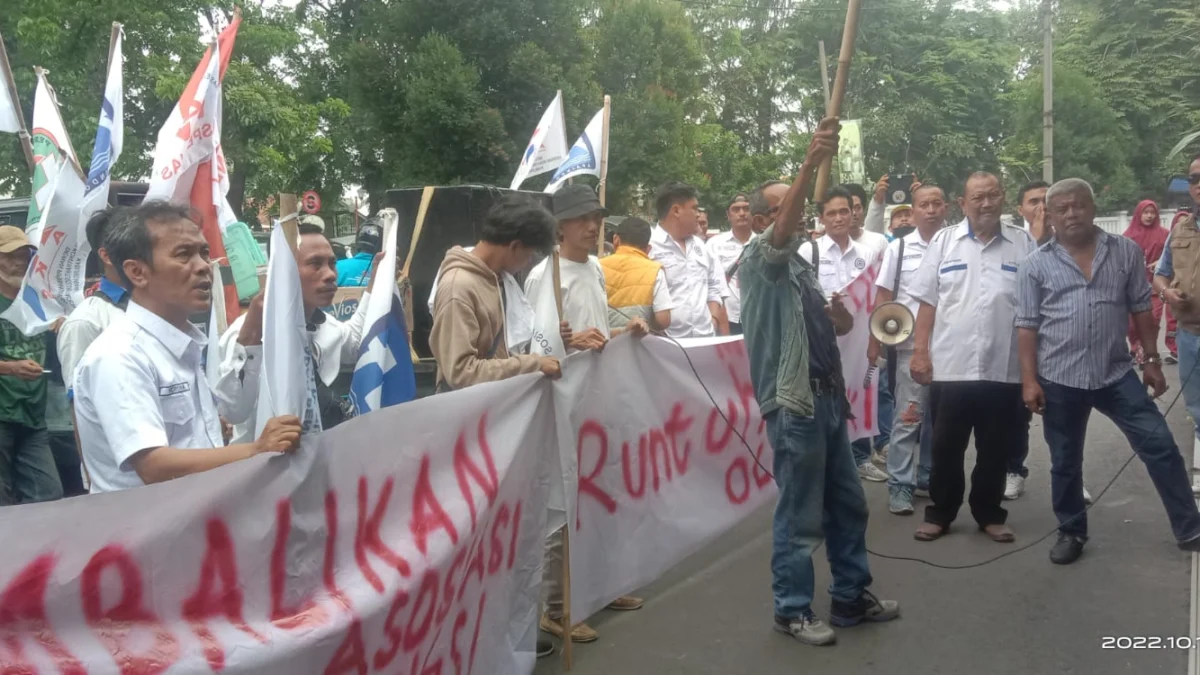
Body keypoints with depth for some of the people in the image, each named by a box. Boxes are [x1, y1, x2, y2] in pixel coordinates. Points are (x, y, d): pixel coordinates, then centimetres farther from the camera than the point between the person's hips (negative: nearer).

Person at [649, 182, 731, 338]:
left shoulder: (699, 246, 16)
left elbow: (714, 287, 22)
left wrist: (713, 318, 9)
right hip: (666, 341, -7)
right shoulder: (649, 248, -10)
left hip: (704, 337, 7)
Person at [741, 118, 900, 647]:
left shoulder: (801, 263, 19)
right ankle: (793, 610, 14)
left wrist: (838, 319, 2)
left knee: (848, 505, 15)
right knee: (800, 515, 0)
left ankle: (852, 598, 28)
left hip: (827, 396, 9)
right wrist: (811, 162, -42)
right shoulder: (759, 260, -8)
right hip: (793, 403, -9)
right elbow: (781, 231, -30)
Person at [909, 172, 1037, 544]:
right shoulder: (943, 241, 4)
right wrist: (920, 351, -3)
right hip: (950, 366, 0)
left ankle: (989, 514, 27)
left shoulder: (1024, 243, 4)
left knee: (995, 449, 11)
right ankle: (939, 513, 22)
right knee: (946, 447, 8)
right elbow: (928, 301, 3)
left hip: (1003, 369, 1)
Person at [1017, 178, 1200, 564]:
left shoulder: (1127, 252, 3)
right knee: (1065, 461, 10)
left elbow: (1141, 309, 8)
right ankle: (1071, 532, 27)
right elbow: (1027, 326, -2)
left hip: (1117, 374, 1)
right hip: (1060, 379, -1)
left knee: (1159, 445, 0)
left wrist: (1152, 360, 6)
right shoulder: (1036, 265, -1)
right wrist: (1029, 380, -7)